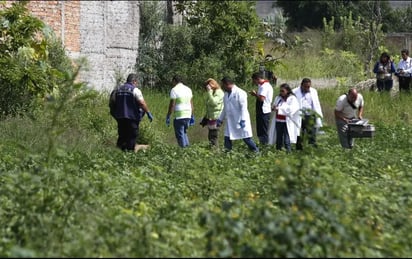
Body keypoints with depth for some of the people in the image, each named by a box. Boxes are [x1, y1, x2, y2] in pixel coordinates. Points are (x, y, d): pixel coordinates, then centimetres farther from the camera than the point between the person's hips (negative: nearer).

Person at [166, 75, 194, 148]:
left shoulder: (174, 90, -8)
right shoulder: (188, 89, 12)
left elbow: (172, 105, -12)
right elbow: (191, 104, 13)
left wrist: (168, 117, -7)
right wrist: (192, 116, 18)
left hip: (179, 116, -6)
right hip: (188, 115, 6)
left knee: (180, 135, 2)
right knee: (184, 133, 20)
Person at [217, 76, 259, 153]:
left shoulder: (240, 93, -12)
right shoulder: (226, 94, 13)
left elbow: (243, 108, -17)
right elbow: (225, 108, 21)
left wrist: (243, 120, -23)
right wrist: (220, 119, 19)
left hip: (240, 121, -7)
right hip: (230, 122, 7)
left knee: (246, 138, -3)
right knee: (227, 139, 3)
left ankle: (256, 151, 9)